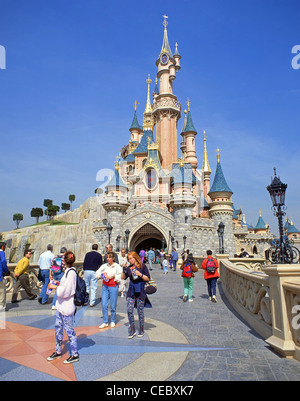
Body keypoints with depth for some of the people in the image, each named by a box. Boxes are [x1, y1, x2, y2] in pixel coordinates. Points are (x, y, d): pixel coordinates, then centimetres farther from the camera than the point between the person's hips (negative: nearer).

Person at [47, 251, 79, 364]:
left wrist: (55, 287, -13)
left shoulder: (71, 272, -21)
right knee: (58, 328, 18)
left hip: (67, 306, -9)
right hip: (61, 305, 9)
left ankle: (74, 355, 17)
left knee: (69, 330, 3)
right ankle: (58, 351, 35)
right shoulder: (67, 271, 8)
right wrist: (59, 284, 8)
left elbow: (66, 291, -24)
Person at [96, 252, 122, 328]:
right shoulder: (104, 266, 8)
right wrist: (103, 274, -7)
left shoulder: (117, 266, -3)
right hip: (105, 286, 3)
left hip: (113, 286, -3)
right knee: (104, 305, 1)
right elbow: (97, 273, 9)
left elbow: (119, 277, -7)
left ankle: (113, 321, 23)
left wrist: (112, 276, -15)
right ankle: (105, 322, 14)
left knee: (113, 305, 4)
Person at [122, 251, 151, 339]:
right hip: (131, 290, 3)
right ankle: (132, 330, 11)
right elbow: (124, 277, 12)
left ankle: (141, 330, 24)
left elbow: (148, 278, -5)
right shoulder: (129, 268, 7)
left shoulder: (142, 266, -4)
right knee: (129, 310, -5)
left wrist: (140, 274, -19)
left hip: (140, 290, -3)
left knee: (140, 311, 6)